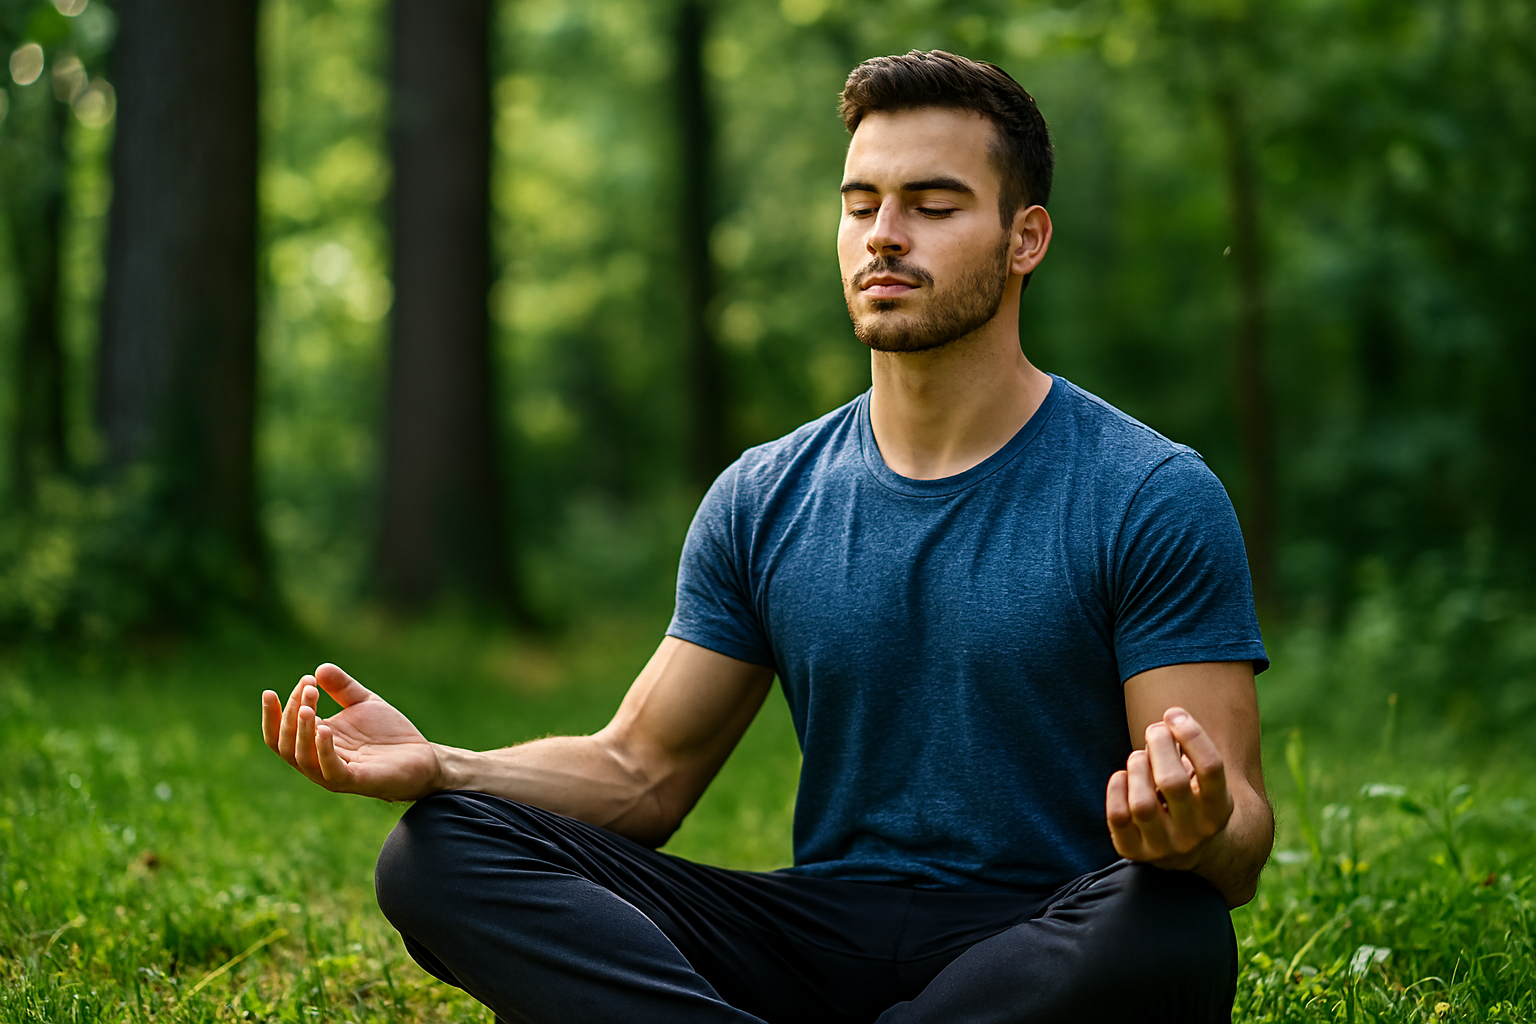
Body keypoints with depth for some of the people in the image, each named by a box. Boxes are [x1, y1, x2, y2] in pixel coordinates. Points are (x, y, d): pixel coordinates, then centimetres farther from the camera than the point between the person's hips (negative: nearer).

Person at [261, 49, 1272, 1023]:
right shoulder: (763, 502, 9)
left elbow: (1242, 850, -8)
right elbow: (641, 772, 9)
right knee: (440, 853, -14)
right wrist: (436, 765, -11)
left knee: (1169, 932, -40)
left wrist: (1197, 833, -35)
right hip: (828, 931, 3)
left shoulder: (1154, 497, -5)